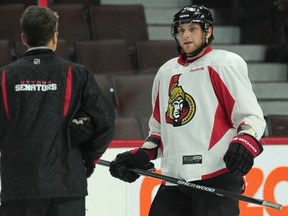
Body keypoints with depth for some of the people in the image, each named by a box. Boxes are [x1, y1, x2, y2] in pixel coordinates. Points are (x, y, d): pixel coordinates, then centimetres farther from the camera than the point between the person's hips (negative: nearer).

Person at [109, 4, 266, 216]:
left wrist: (246, 143, -23)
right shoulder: (166, 72, 21)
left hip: (217, 175, -7)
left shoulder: (224, 64, 1)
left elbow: (251, 115, -5)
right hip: (174, 179, 7)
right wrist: (142, 156, 16)